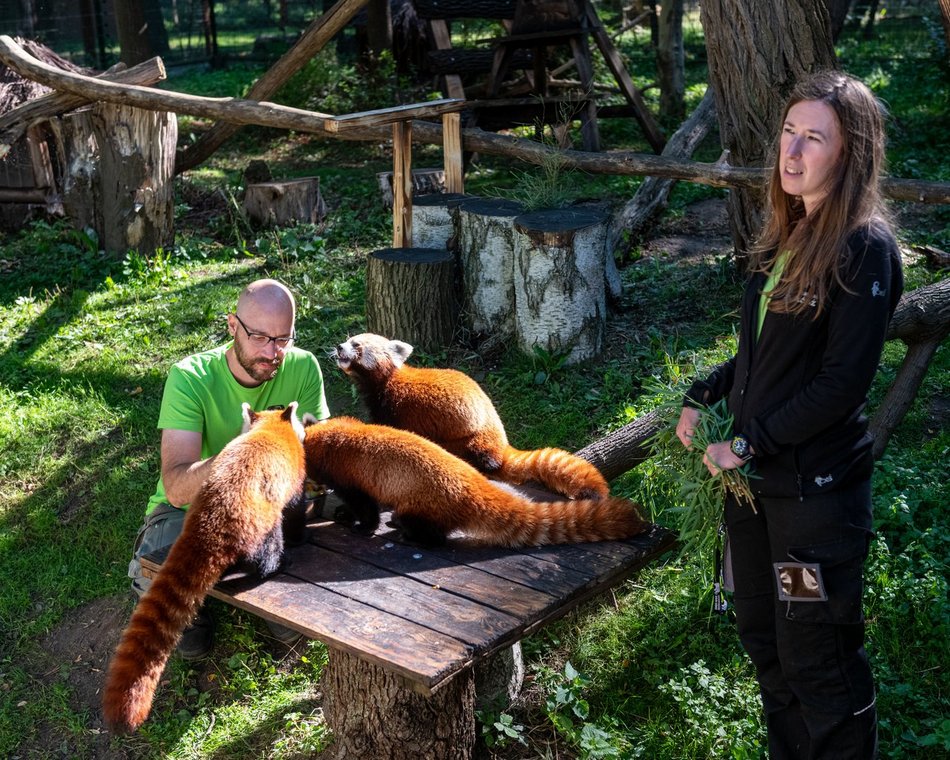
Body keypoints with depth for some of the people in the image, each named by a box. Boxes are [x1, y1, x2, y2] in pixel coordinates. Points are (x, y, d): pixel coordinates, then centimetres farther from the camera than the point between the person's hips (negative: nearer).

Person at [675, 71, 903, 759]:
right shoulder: (786, 235, 9)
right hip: (754, 474, 8)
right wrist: (704, 399, 4)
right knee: (762, 637, 21)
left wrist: (748, 445, -16)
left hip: (816, 487, -8)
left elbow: (843, 381, -20)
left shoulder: (865, 247, -16)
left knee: (817, 661, 4)